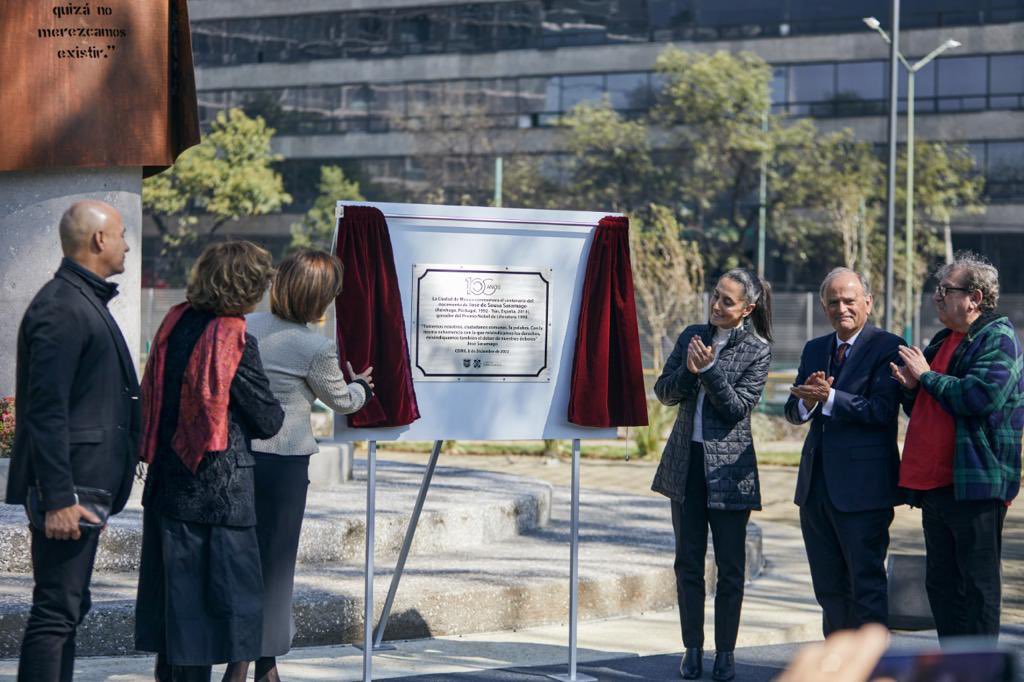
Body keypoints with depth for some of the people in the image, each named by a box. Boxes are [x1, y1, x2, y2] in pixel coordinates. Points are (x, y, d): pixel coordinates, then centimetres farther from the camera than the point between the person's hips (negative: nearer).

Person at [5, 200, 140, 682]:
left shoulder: (86, 301, 17)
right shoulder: (62, 309, -16)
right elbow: (46, 412, -21)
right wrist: (58, 499, -24)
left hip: (84, 488, 11)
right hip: (69, 487, -11)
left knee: (68, 608, 14)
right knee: (56, 613, -9)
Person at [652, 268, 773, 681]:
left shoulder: (757, 351, -5)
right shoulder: (692, 336, 7)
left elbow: (738, 407, -12)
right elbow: (663, 392, 5)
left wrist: (709, 369, -21)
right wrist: (688, 370, -14)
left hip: (728, 466, -4)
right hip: (685, 463, 4)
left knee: (730, 566, 1)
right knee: (688, 562, 7)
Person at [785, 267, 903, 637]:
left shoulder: (887, 348, -7)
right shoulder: (814, 350, 15)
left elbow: (882, 410, -17)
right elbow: (793, 411, 9)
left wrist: (829, 397, -23)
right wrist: (807, 401, -13)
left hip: (863, 486, -7)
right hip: (816, 483, 7)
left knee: (866, 582, -3)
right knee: (828, 586, 14)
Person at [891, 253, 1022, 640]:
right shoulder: (943, 342, 19)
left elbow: (982, 396, -23)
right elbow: (921, 411, 26)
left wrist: (927, 376, -11)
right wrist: (911, 388, 3)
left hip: (975, 484, -9)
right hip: (935, 484, 9)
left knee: (976, 586, -4)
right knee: (941, 585, 12)